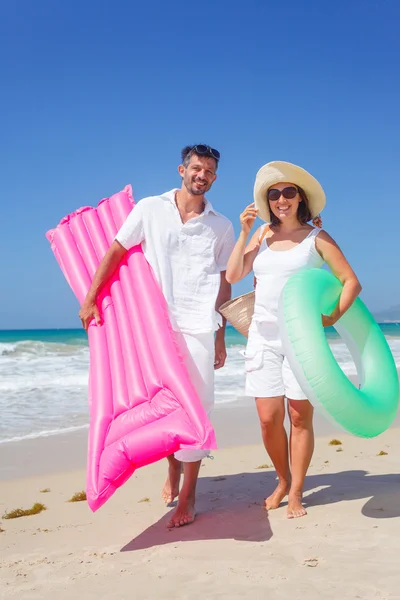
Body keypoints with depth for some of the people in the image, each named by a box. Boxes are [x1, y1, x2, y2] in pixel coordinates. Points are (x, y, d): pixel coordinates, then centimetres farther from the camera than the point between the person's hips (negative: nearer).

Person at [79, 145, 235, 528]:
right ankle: (173, 467, 36)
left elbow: (224, 284, 10)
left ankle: (188, 496, 11)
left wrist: (221, 337, 7)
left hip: (197, 326, 0)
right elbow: (115, 252, 5)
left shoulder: (221, 227, 9)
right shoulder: (150, 210, 5)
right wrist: (90, 298, -2)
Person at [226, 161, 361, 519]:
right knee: (269, 418, 2)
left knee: (300, 416, 1)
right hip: (264, 337, 3)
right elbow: (233, 275, 5)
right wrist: (244, 233, 1)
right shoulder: (263, 234, 11)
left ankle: (296, 493, 15)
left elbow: (352, 282, -1)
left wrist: (333, 317, -13)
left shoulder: (316, 237, 1)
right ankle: (283, 481, 25)